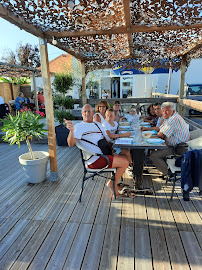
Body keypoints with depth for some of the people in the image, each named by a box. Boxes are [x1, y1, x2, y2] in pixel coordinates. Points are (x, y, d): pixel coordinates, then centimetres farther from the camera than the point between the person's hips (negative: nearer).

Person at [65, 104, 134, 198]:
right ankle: (113, 184, 9)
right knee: (125, 162, -13)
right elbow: (71, 144, -22)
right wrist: (71, 131, -39)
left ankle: (112, 182, 16)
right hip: (94, 160, -8)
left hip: (103, 155, 8)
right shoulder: (79, 126, -7)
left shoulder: (98, 125, 17)